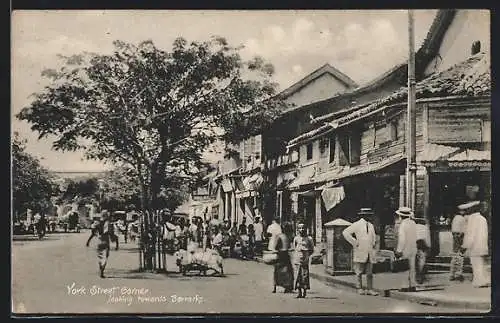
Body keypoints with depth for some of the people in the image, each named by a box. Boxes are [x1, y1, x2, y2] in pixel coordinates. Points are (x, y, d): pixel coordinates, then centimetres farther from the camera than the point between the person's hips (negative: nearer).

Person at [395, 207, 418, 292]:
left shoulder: (403, 224, -16)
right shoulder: (413, 223, 6)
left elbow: (402, 238, -19)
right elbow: (414, 237, 12)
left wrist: (399, 250, -16)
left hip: (405, 250, -7)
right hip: (413, 249, 7)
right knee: (412, 268, 11)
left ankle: (406, 286, -2)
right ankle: (412, 285, 16)